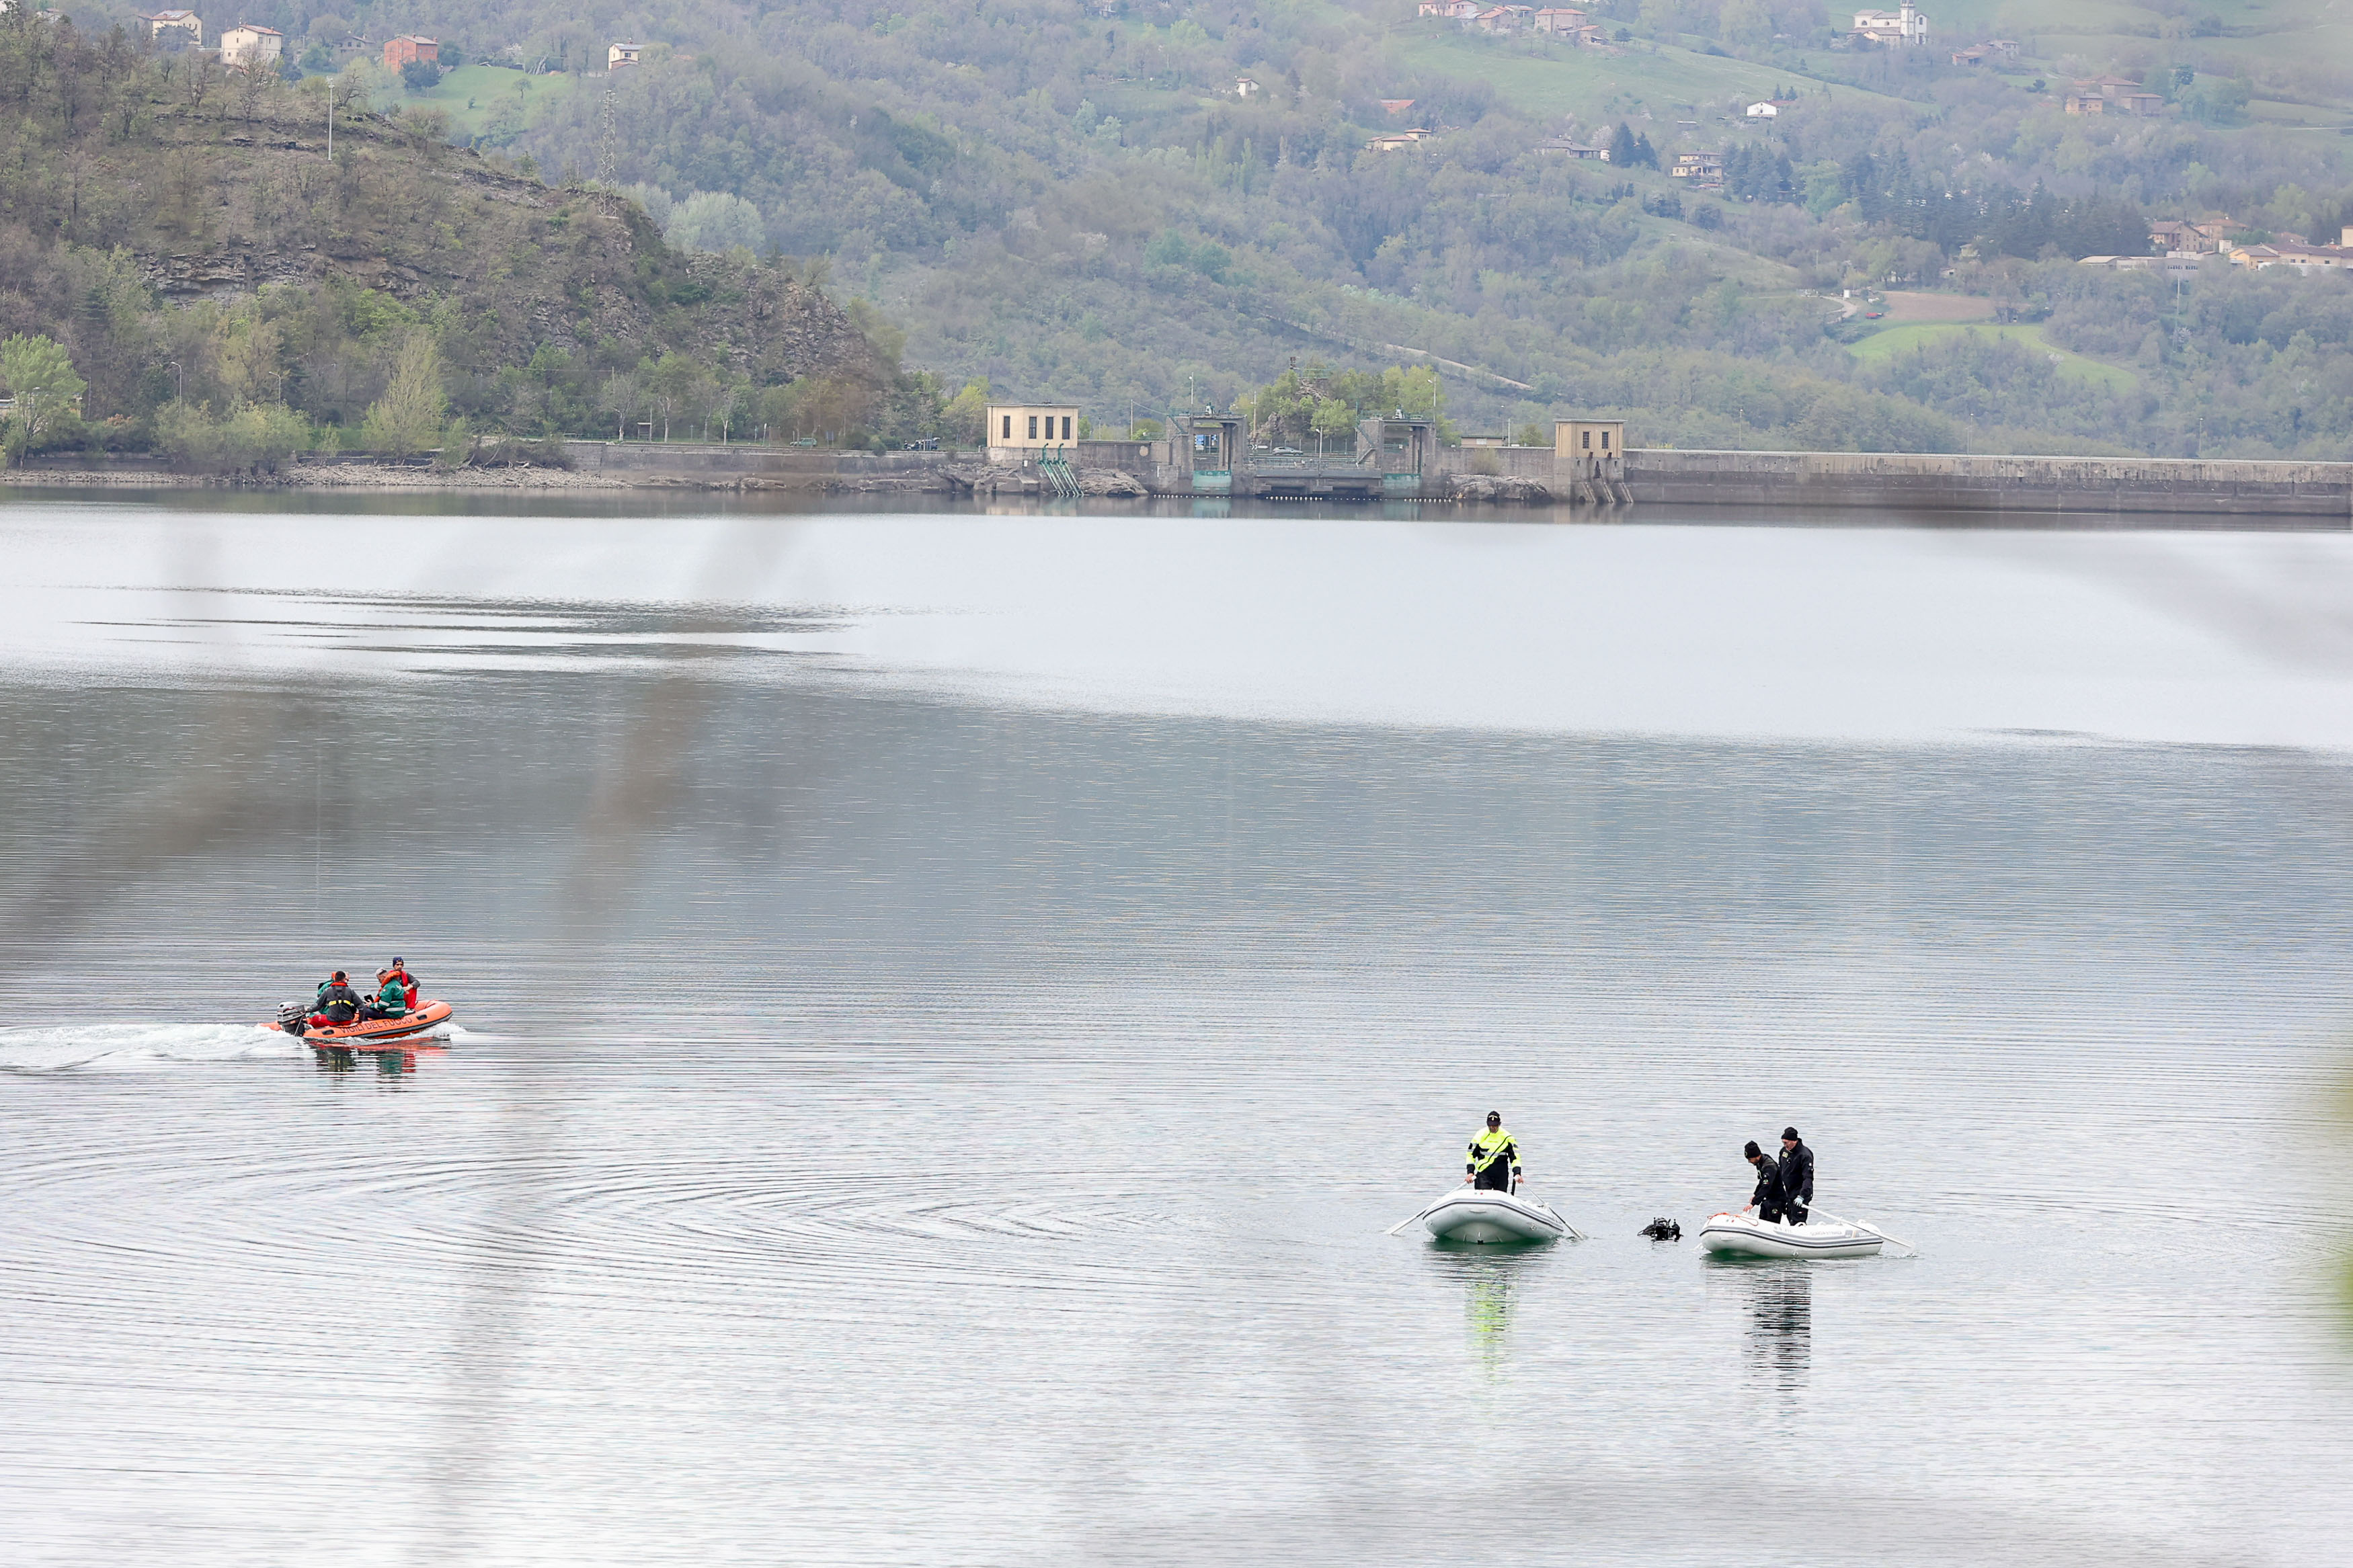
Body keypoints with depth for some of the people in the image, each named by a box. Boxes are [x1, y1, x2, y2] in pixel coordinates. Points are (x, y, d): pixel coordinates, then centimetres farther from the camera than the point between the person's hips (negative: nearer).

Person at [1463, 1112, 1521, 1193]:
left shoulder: (1507, 1137, -1)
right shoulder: (1481, 1135, 0)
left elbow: (1515, 1156, 1)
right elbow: (1471, 1154, 6)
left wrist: (1517, 1173, -12)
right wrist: (1470, 1172, -4)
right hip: (1484, 1173, -1)